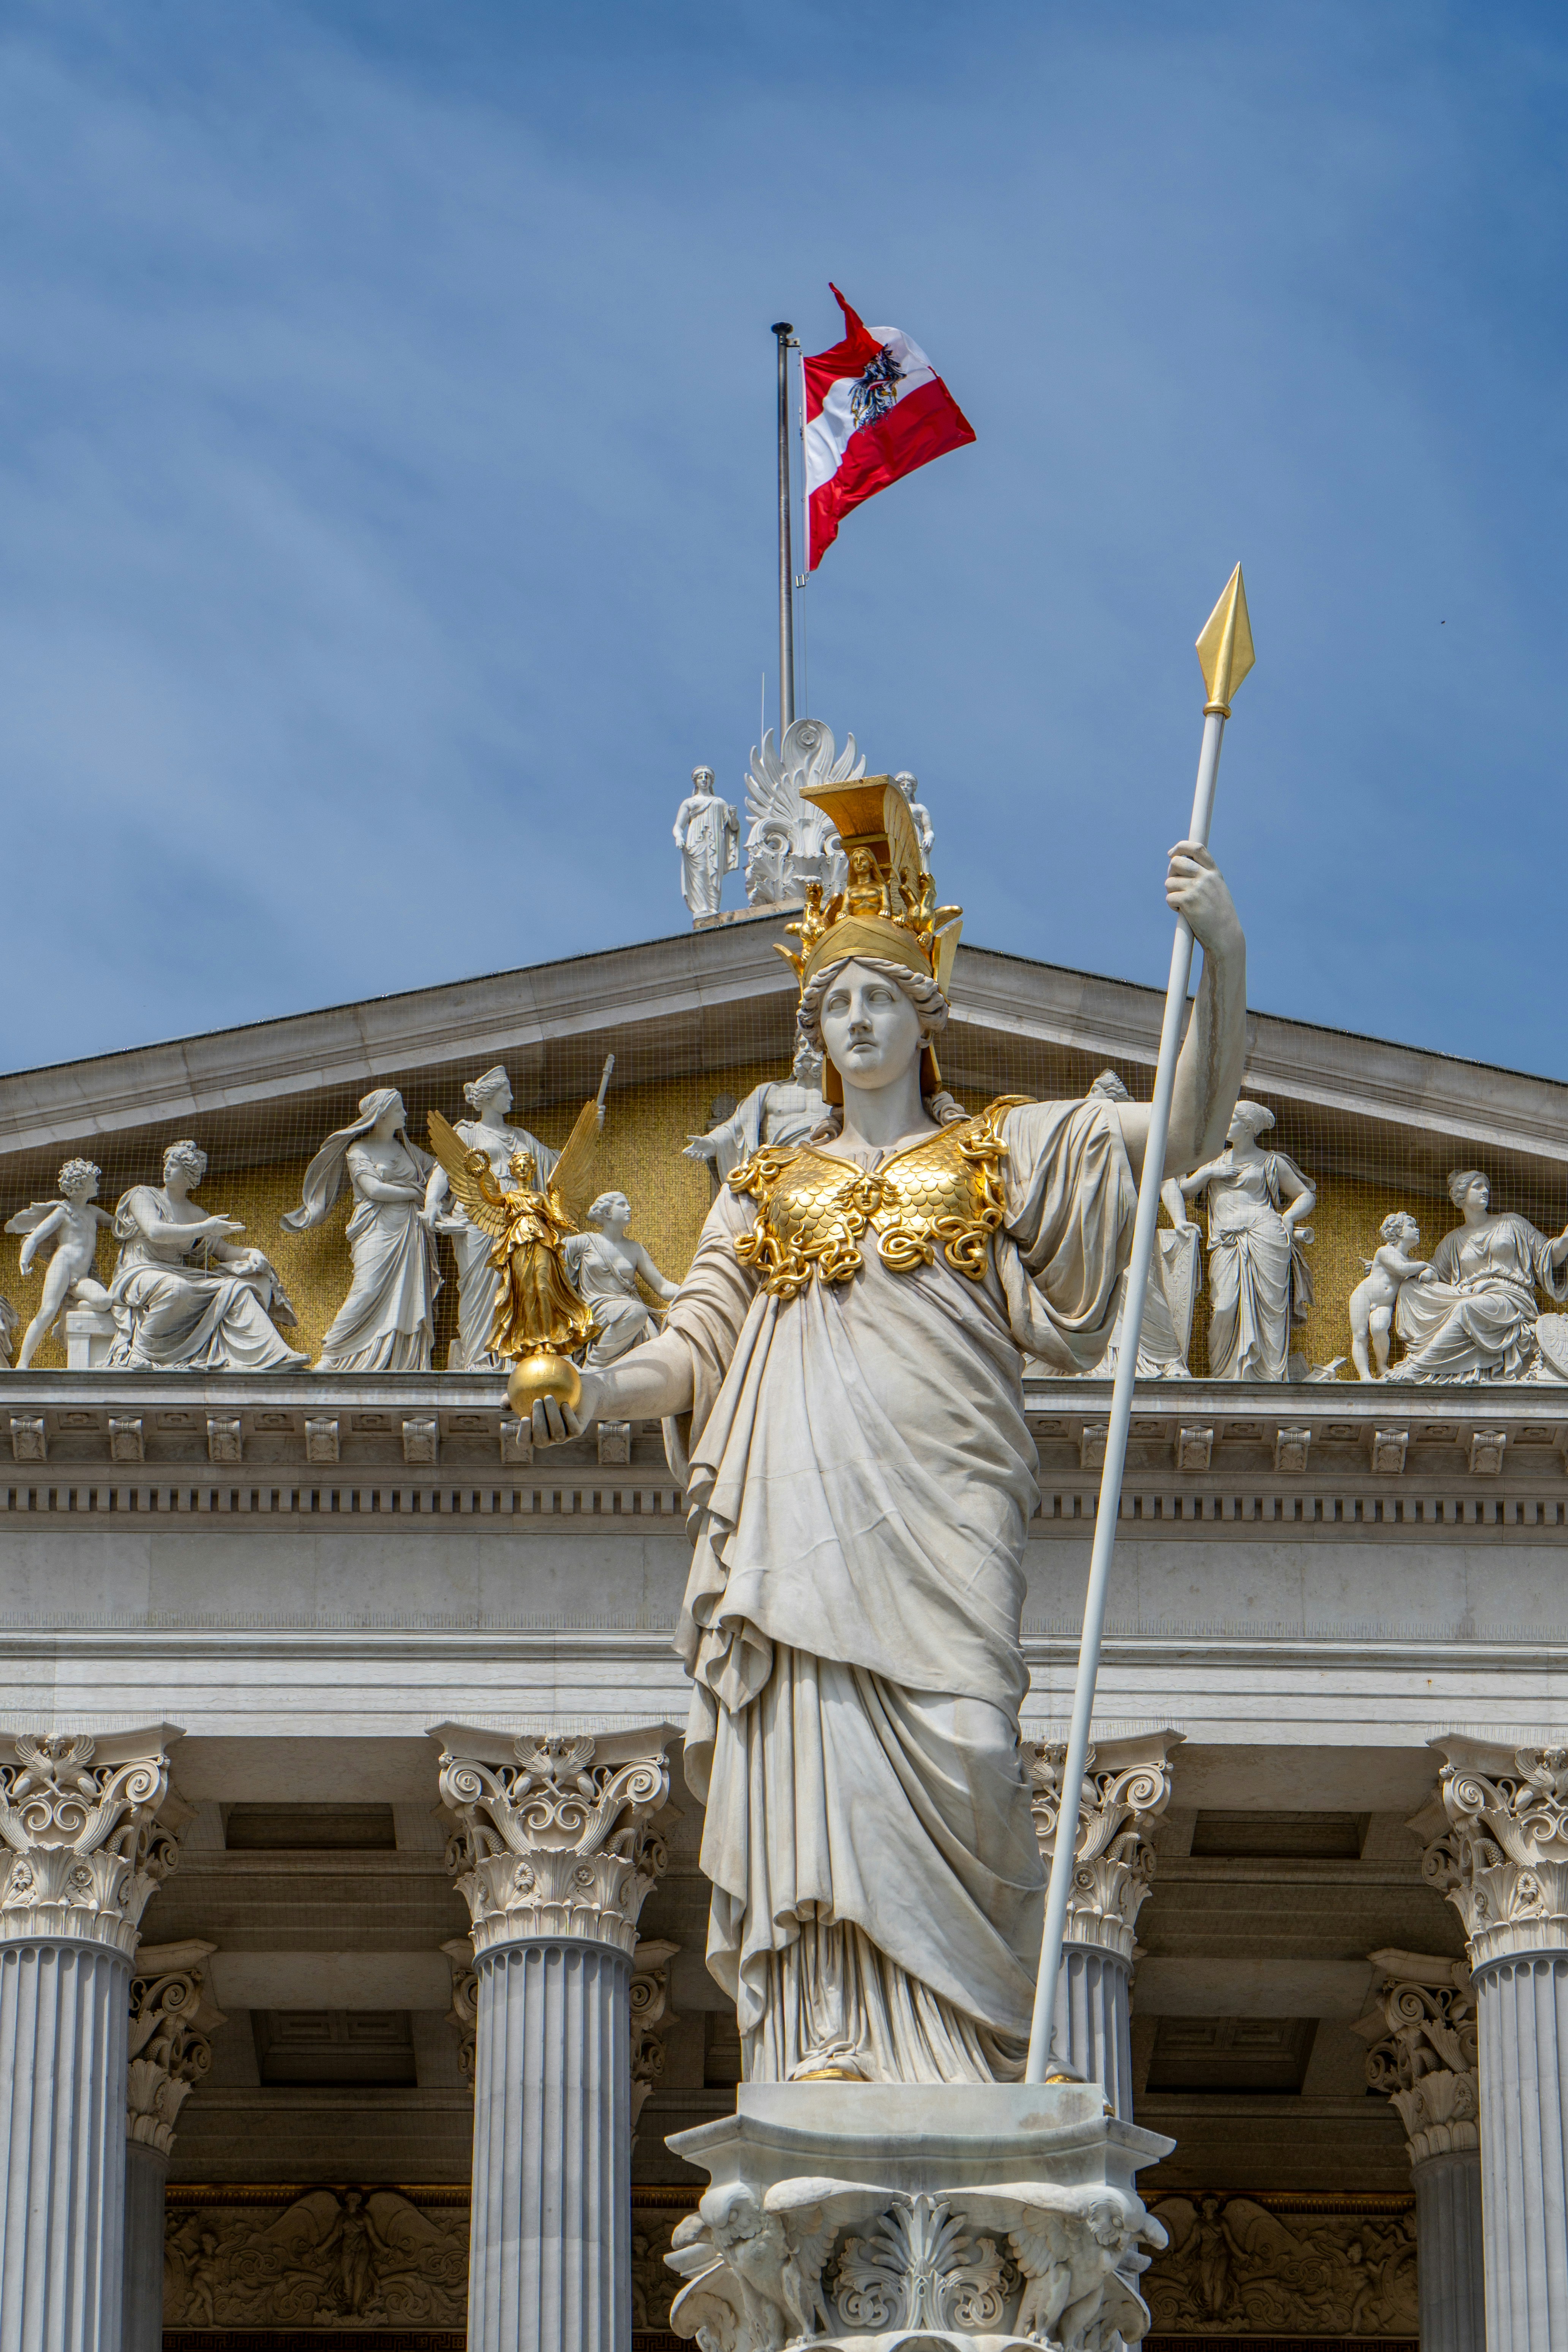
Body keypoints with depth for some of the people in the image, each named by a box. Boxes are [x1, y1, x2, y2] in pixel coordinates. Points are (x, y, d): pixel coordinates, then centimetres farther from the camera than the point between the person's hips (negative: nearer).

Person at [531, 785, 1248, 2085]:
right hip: (798, 1520, 2)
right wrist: (593, 1392, -6)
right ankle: (835, 2059, -11)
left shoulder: (1005, 1152, 16)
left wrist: (1224, 954, -7)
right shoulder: (767, 1191, 24)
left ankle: (945, 2064, -12)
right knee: (813, 1779, -9)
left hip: (937, 1516, -2)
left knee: (946, 1758, -16)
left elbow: (1185, 1127, 6)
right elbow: (694, 1346, 16)